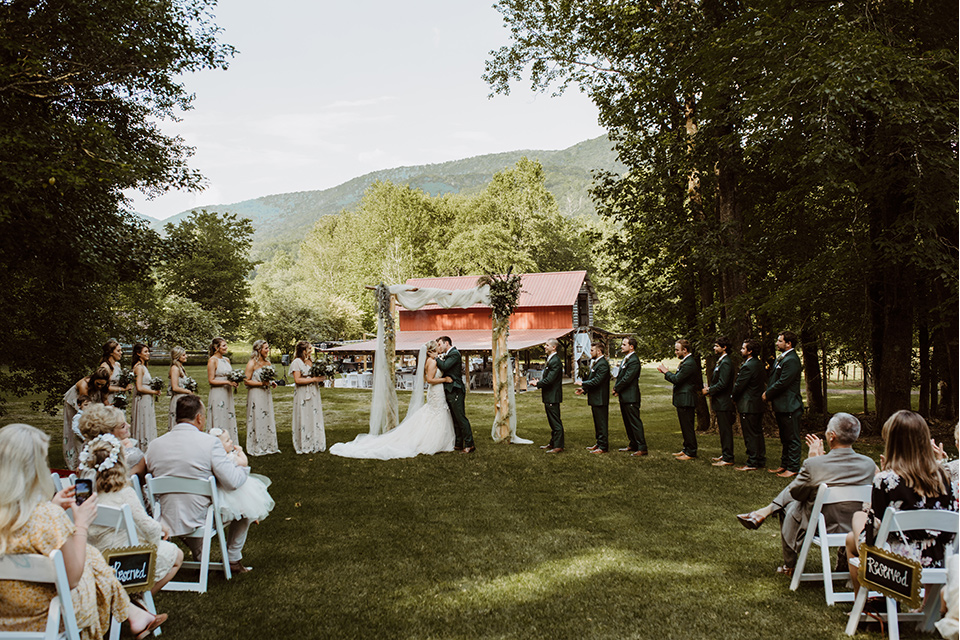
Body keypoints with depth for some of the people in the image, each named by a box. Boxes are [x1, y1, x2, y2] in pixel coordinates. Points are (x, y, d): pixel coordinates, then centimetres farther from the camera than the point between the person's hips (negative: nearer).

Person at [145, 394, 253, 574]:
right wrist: (242, 465, 6)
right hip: (202, 519, -4)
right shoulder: (210, 442, -16)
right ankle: (233, 560, 29)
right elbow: (232, 482, -18)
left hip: (168, 521, 5)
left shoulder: (154, 445, -2)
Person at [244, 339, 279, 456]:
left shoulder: (267, 362, 12)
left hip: (266, 394, 7)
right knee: (257, 420, -3)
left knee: (268, 419, 9)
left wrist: (271, 383, 6)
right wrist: (261, 383, -20)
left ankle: (269, 446, 17)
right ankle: (257, 448, 6)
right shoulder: (252, 363, -10)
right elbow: (246, 381, -13)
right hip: (256, 395, -7)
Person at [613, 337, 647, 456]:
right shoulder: (625, 359, 15)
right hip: (624, 397, 10)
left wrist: (616, 389, -9)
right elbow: (620, 376, 18)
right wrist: (616, 388, 1)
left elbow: (626, 379, -21)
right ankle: (633, 445, 27)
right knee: (627, 422, 17)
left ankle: (642, 448, -4)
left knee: (635, 422, -7)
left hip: (631, 397, -10)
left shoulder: (634, 361, -18)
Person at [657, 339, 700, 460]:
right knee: (685, 427, 17)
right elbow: (678, 378, 14)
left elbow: (676, 379, -22)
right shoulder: (685, 362, 15)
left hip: (686, 400, -11)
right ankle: (686, 449, 26)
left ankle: (691, 452, 4)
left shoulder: (689, 364, -20)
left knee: (688, 427, -3)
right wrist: (666, 372, 5)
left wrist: (666, 371, -9)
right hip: (683, 400, 11)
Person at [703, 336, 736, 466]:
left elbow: (722, 384, -23)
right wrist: (710, 389, 8)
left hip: (724, 402, -11)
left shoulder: (725, 363, -18)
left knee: (725, 430, -6)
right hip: (720, 402, 11)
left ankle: (728, 459, -2)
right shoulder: (721, 361, 15)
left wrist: (709, 391, -12)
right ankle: (725, 455, 26)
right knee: (723, 430, 17)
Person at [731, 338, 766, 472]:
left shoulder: (747, 367, -20)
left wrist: (733, 398, 0)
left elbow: (738, 386, -18)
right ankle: (760, 460, 22)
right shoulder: (758, 364, 10)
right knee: (757, 433, 15)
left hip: (748, 406, -10)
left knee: (750, 435, -4)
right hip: (758, 405, 10)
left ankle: (752, 463, 1)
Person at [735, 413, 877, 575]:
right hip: (855, 529, 5)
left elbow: (796, 493, -7)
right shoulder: (869, 465, -14)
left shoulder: (813, 464, -27)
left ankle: (789, 566, 43)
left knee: (790, 508, 30)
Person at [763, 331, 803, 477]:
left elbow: (783, 382, -23)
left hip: (789, 407, -11)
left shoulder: (791, 360, -19)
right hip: (781, 406, 11)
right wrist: (768, 392, 2)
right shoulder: (781, 358, 14)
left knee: (792, 439, -1)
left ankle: (793, 468, 4)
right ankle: (784, 465, 27)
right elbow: (775, 380, 18)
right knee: (784, 438, 18)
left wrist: (767, 394, -12)